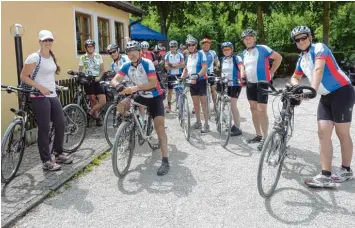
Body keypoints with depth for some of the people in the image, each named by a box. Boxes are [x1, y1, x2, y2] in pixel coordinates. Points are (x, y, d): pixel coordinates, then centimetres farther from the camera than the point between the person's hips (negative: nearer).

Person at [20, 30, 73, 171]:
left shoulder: (52, 57, 12)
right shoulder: (34, 57, -12)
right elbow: (23, 77, -13)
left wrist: (53, 85, 15)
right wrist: (40, 88, -20)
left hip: (52, 95, 8)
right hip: (39, 97, -8)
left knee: (61, 124, 10)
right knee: (44, 129, -3)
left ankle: (59, 154, 26)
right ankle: (47, 161, 7)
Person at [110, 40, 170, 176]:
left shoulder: (147, 63, -20)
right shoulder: (126, 66, -6)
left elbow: (153, 83, -29)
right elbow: (115, 80, -13)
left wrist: (135, 88, -41)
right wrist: (118, 85, -37)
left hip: (155, 97, -5)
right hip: (141, 96, 6)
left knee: (159, 127, -16)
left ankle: (165, 162, -16)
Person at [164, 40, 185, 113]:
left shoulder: (180, 55, 3)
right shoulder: (167, 56, 1)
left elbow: (183, 65, -8)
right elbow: (166, 66, -8)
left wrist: (173, 65, -16)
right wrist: (177, 66, -14)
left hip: (179, 75, 0)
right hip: (170, 75, 0)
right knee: (169, 91, 3)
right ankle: (169, 106, 9)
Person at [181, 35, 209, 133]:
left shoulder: (201, 54, -9)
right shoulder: (188, 56, 11)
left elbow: (204, 68, -18)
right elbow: (186, 69, 19)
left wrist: (196, 77, -29)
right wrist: (181, 78, 3)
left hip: (201, 81, -7)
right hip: (192, 82, 7)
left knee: (203, 103, -5)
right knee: (195, 103, 11)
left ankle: (206, 124, -1)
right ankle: (198, 122, 22)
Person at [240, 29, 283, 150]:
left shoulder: (262, 49, -10)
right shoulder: (244, 53, 9)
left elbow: (278, 58, -5)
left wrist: (271, 72, -6)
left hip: (262, 83, -7)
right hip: (250, 84, 7)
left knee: (262, 111, -8)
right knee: (253, 109, 11)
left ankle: (265, 138, 0)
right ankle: (258, 135, 22)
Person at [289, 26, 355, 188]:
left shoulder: (319, 48, -10)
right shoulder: (301, 59, 13)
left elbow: (318, 69, -26)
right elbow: (295, 77, 25)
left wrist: (313, 89, -41)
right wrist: (295, 84, 1)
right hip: (326, 97, 7)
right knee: (323, 133, -4)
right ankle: (326, 176, -5)